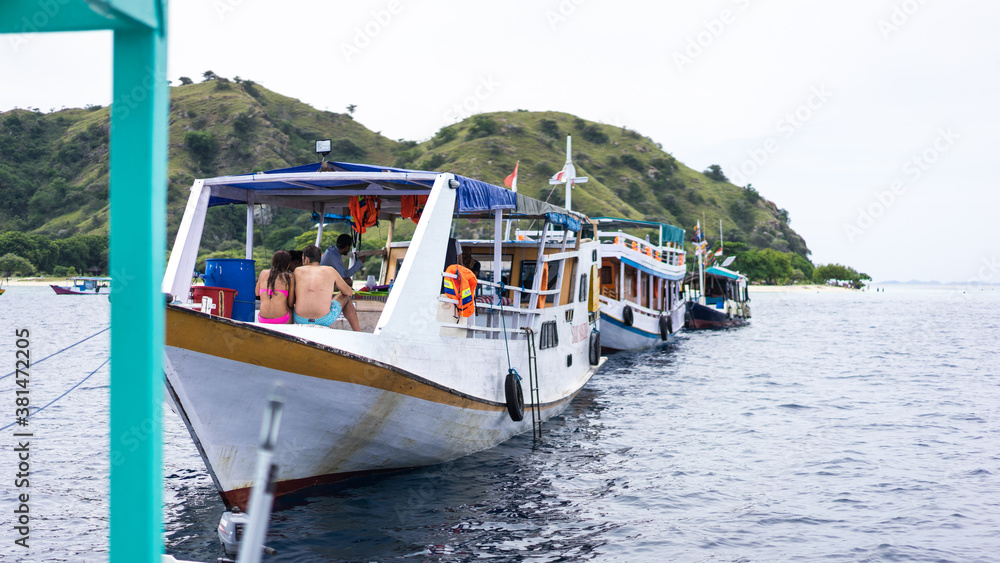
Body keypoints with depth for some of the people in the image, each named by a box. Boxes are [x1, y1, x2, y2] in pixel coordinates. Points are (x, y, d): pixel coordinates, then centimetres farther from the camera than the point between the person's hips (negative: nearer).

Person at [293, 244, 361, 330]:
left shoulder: (298, 271, 10)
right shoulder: (330, 271, 9)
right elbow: (349, 292, 19)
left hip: (300, 320, 1)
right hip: (324, 320, -1)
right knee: (345, 298, 29)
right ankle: (357, 332, 34)